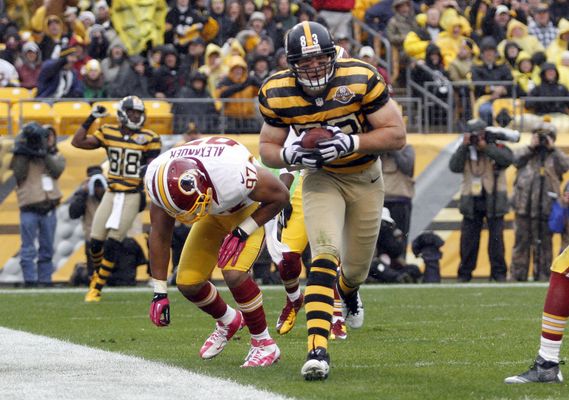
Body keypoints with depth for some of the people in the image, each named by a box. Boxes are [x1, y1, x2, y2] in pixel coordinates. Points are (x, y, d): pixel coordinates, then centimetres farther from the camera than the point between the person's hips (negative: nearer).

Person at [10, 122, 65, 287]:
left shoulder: (56, 157, 10)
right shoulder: (24, 156, 1)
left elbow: (57, 171, -10)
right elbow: (19, 175, -11)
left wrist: (44, 154, -18)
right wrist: (22, 155, -16)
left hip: (49, 210, 4)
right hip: (29, 209, -4)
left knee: (47, 249, 9)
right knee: (28, 249, -7)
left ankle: (45, 279, 16)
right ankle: (29, 280, -8)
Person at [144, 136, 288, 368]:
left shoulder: (234, 173, -43)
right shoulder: (160, 180, -30)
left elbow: (280, 196, -23)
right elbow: (160, 235, -13)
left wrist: (242, 233, -26)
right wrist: (159, 292, -9)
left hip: (248, 211, -5)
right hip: (213, 214, 5)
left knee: (234, 273, -26)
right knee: (187, 283, -2)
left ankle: (264, 344, -7)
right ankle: (228, 321, 29)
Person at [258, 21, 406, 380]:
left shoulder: (361, 80, -26)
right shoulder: (277, 94, -18)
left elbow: (397, 135, -21)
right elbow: (267, 147, -4)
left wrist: (350, 143, -34)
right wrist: (291, 155, -27)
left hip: (365, 178, 0)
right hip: (322, 178, 0)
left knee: (356, 268, 12)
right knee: (326, 254, -24)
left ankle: (348, 290, 53)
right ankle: (318, 349, -30)